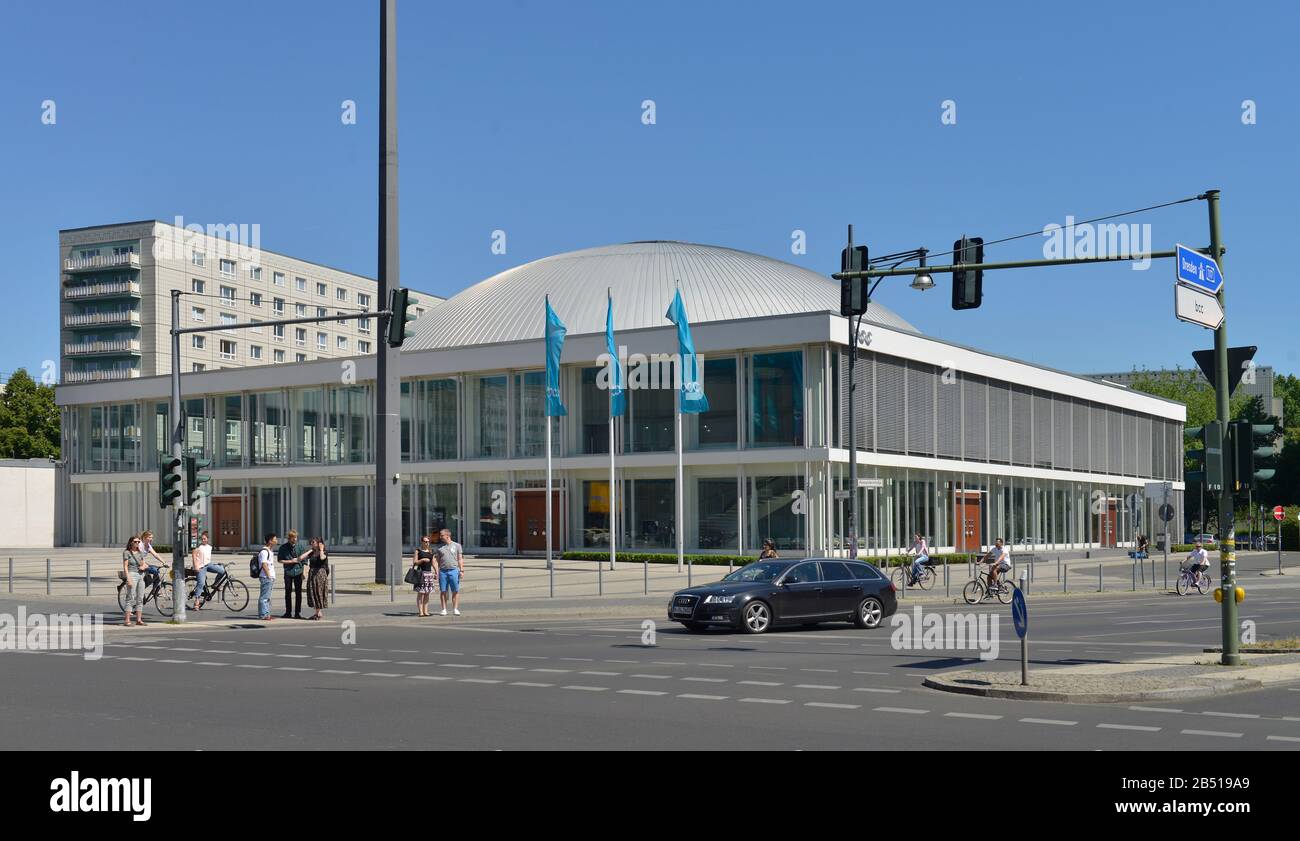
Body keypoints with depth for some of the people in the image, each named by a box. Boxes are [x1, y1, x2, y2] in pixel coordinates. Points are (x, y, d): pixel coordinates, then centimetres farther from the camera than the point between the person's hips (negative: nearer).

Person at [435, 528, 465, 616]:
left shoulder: (457, 545, 7)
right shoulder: (439, 547, 12)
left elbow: (460, 559, 7)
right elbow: (437, 560, 11)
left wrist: (461, 570, -2)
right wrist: (436, 572, 2)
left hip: (454, 570, -2)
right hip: (443, 571, 2)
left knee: (455, 591, -3)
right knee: (443, 591, 0)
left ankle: (455, 609, 0)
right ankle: (444, 609, 5)